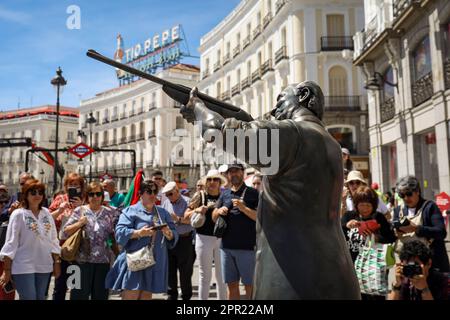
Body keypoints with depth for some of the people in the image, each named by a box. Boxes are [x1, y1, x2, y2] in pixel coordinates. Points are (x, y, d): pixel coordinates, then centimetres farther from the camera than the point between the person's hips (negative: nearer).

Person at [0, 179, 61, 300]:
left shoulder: (46, 213, 6)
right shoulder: (18, 214, -8)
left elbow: (53, 240, 10)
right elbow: (11, 243, -8)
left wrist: (57, 262, 8)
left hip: (44, 266, 5)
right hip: (23, 267, -5)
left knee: (40, 298, 14)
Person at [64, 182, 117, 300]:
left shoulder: (110, 212, 7)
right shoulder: (79, 211, 3)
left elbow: (115, 234, 10)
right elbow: (66, 232, 0)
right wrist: (80, 223, -12)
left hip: (103, 260, 2)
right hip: (82, 260, -2)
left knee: (100, 295, 10)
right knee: (79, 294, 4)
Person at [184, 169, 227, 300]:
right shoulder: (200, 195, 1)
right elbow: (186, 216, 2)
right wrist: (197, 210, -15)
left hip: (221, 238, 2)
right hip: (204, 238, -1)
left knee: (221, 275, 11)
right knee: (205, 275, 9)